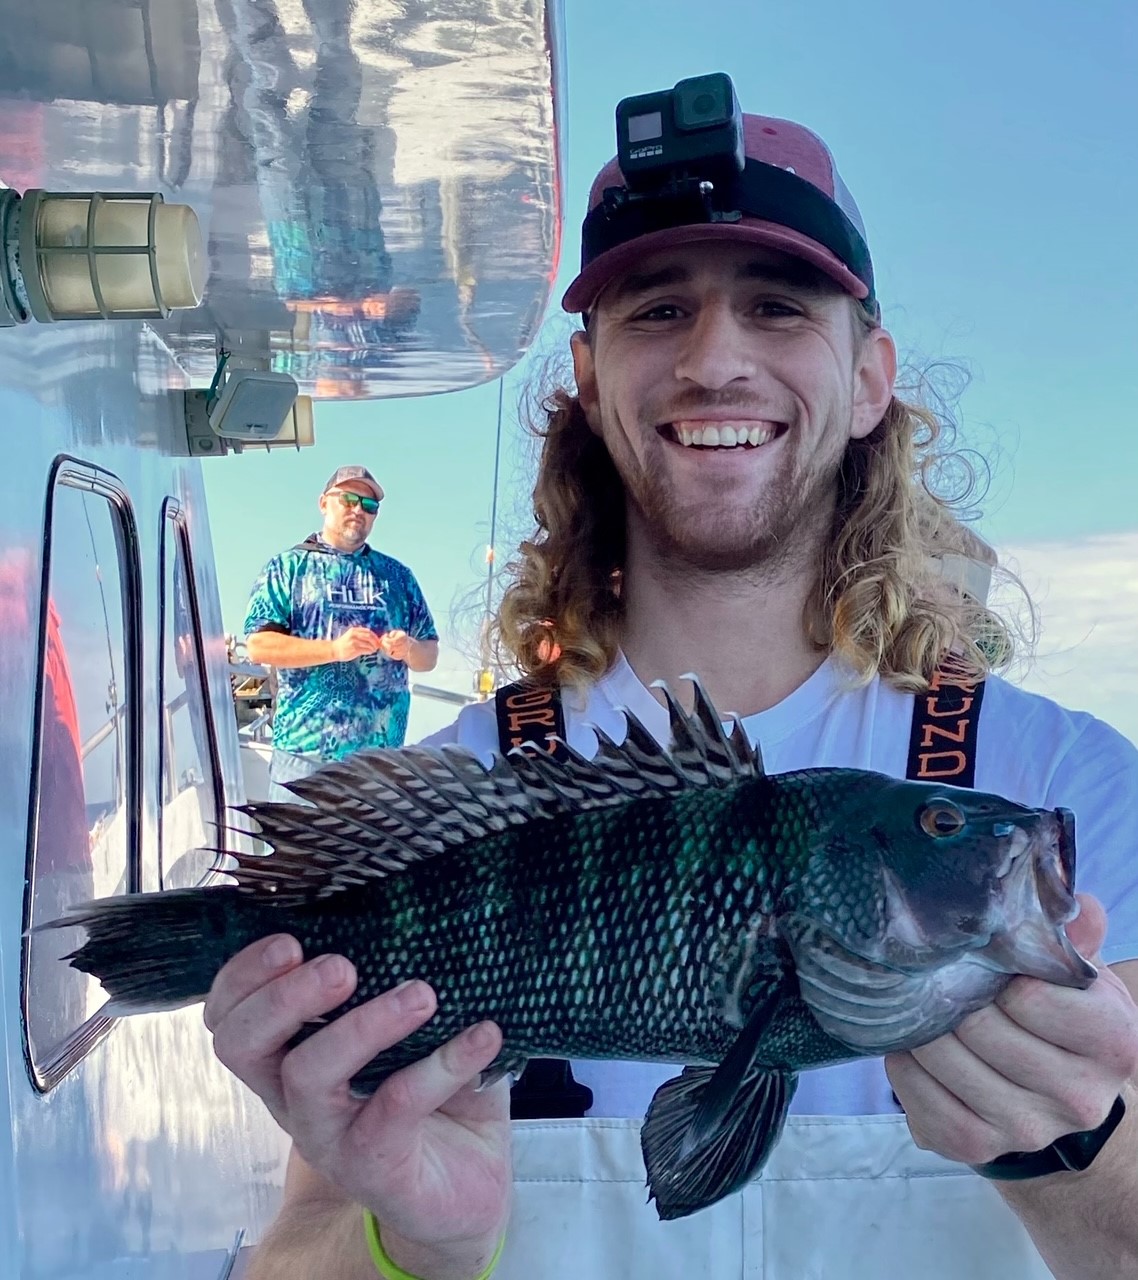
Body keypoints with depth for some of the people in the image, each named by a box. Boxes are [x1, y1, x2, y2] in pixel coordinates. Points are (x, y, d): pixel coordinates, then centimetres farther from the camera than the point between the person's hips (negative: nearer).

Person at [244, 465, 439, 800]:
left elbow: (430, 655, 16)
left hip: (382, 753, 3)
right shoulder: (287, 567, 6)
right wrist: (334, 649, -16)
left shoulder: (397, 575, 16)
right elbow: (258, 645, -6)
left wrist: (409, 649, -8)